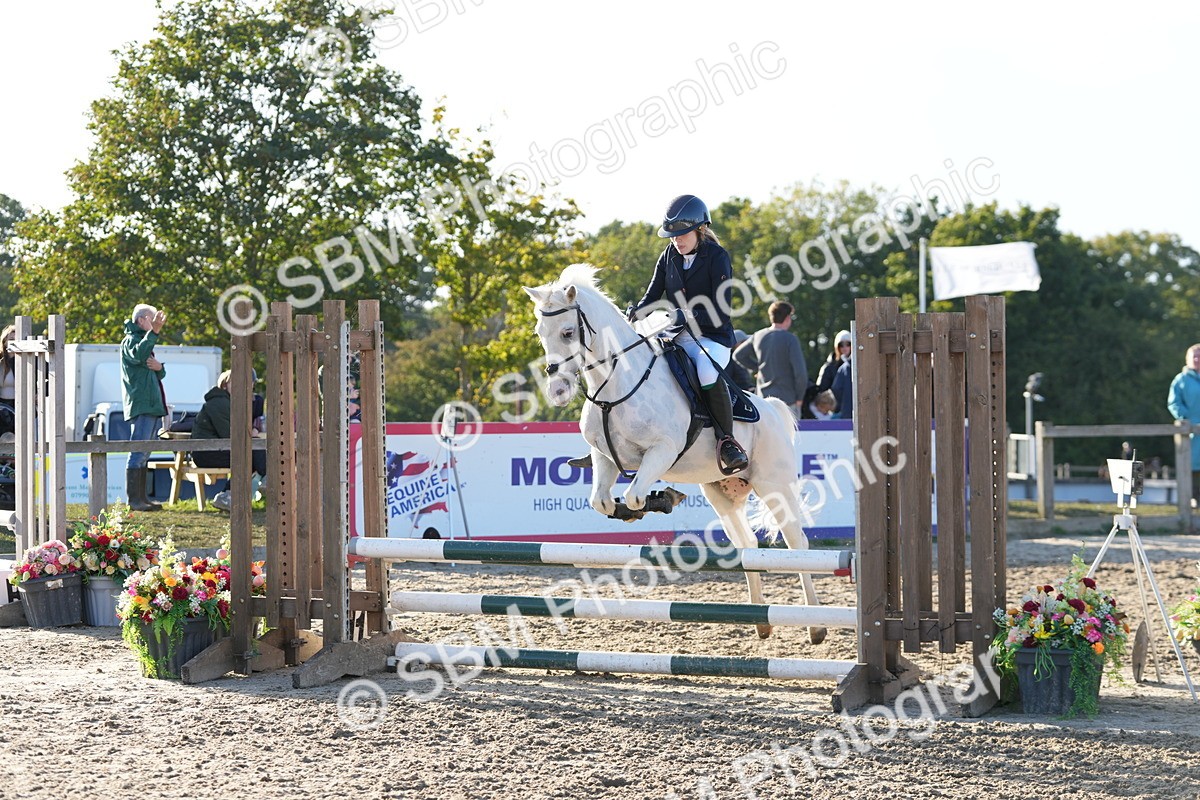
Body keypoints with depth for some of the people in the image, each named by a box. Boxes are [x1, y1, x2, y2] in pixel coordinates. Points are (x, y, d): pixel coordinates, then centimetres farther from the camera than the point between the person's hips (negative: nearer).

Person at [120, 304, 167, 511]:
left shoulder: (145, 341, 25)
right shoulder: (130, 341, -4)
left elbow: (161, 375, 20)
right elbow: (138, 355, -29)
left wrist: (159, 367, -4)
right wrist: (154, 332, -39)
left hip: (152, 405, 10)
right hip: (140, 406, -10)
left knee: (143, 454, 11)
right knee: (138, 451, -13)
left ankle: (141, 497, 14)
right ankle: (134, 499, -16)